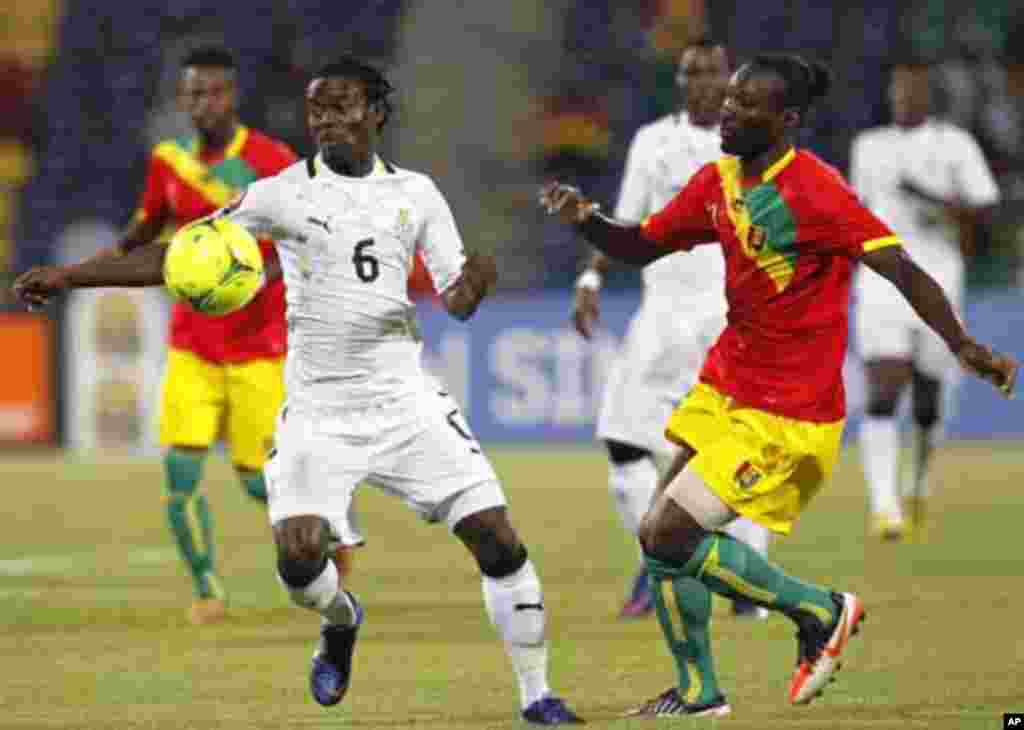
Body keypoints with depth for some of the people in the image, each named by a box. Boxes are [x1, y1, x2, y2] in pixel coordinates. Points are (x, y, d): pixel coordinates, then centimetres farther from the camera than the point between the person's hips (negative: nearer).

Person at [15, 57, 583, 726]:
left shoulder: (415, 193, 6)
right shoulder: (283, 194, 0)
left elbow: (457, 301, 5)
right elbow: (176, 257, 0)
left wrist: (476, 278, -19)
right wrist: (69, 278, -7)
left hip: (404, 399, 1)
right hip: (318, 410, -1)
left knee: (499, 539, -9)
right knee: (299, 556, -18)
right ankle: (341, 622, 19)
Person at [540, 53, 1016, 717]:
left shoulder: (814, 190, -20)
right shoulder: (719, 182, 4)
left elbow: (903, 270, -26)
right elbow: (640, 247, 14)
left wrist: (962, 345, -38)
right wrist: (587, 218, -6)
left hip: (785, 414, -8)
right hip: (724, 386, 8)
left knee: (668, 536, -13)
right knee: (663, 535, 7)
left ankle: (821, 611, 5)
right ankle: (699, 692, 23)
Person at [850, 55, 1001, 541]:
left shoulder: (955, 145, 3)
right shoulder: (868, 147, 13)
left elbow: (984, 209, -2)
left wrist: (944, 206, -17)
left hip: (936, 282, -1)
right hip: (881, 279, 1)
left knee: (928, 398, 8)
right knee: (883, 394, -15)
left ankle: (918, 484, 37)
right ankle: (884, 504, -23)